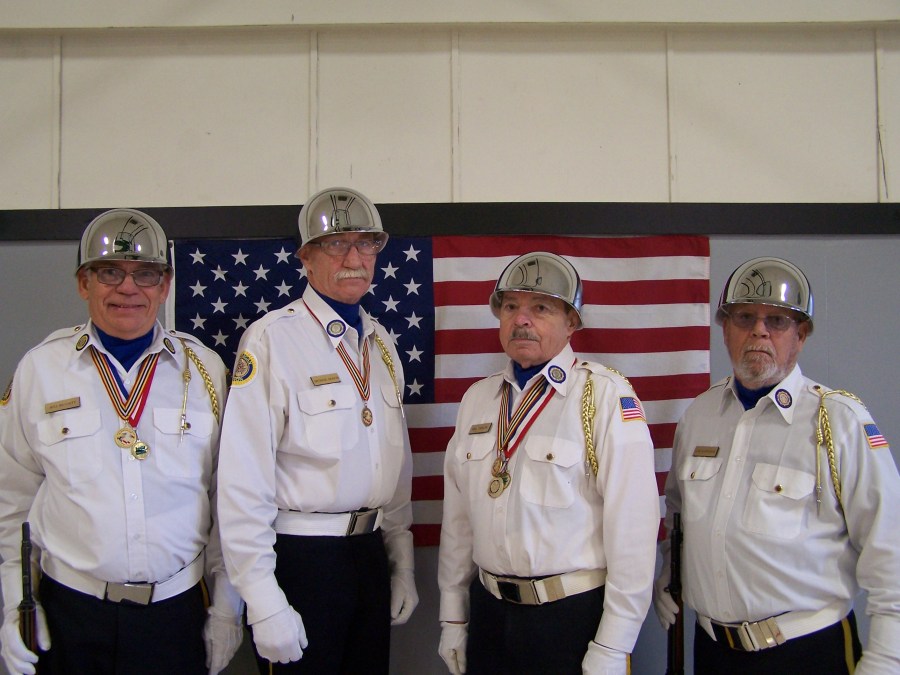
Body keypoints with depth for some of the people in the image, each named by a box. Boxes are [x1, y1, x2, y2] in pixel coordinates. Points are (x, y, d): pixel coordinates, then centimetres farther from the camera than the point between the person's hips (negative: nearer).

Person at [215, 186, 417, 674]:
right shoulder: (272, 338, -12)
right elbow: (243, 483, -16)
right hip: (300, 559, -6)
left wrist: (402, 566, 15)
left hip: (369, 554, 6)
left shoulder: (380, 343, 10)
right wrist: (264, 603, -17)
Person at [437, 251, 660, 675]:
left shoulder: (606, 396, -13)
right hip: (488, 612, 5)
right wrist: (452, 618, 10)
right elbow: (458, 517, 8)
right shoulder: (477, 398, 5)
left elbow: (631, 526, -15)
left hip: (574, 616, -5)